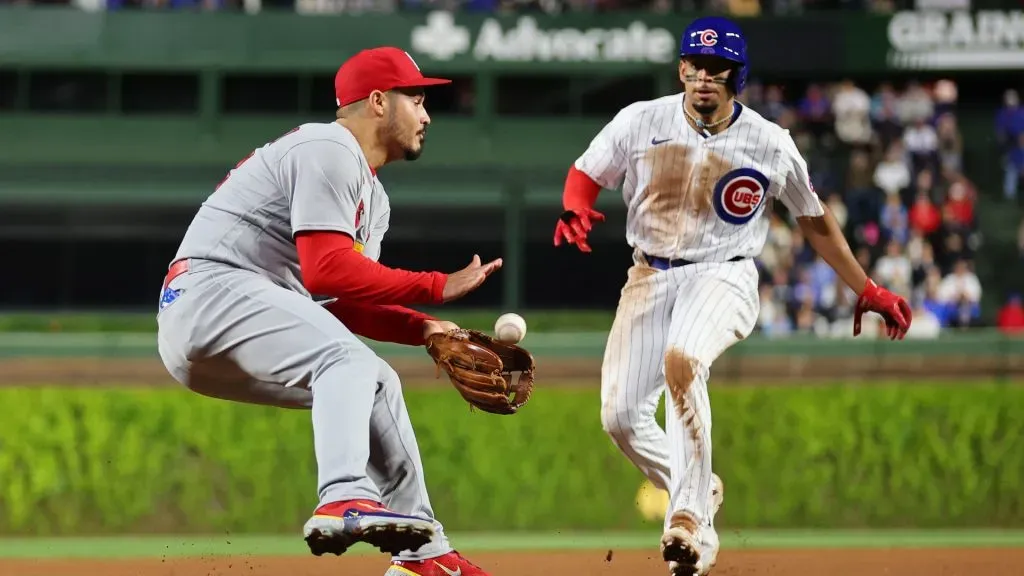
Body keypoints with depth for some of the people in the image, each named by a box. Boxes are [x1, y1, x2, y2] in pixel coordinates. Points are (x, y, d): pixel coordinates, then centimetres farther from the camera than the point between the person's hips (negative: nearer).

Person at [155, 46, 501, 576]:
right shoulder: (327, 151, -9)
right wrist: (435, 287, -17)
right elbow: (327, 271, -21)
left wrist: (423, 329, 2)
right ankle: (344, 500, -50)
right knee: (347, 361, -27)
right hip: (211, 290, -11)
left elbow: (346, 305, 18)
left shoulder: (372, 197, 24)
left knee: (374, 385, 17)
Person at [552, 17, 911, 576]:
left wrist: (867, 291, 10)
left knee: (682, 360, -36)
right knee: (620, 417, -5)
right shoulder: (641, 121, -3)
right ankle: (697, 492, 25)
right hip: (650, 275, 3)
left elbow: (815, 220, 8)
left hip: (723, 277, -3)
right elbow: (587, 173, 8)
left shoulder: (771, 145, -4)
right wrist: (575, 210, -17)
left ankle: (690, 523, -34)